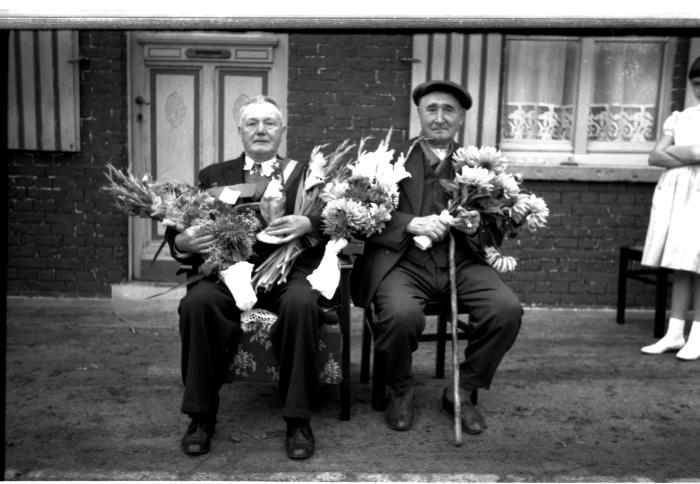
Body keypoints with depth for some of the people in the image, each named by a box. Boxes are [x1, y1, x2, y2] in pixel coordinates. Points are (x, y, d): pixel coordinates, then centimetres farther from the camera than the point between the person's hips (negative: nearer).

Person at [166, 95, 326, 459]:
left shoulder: (306, 174, 12)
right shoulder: (214, 176, 16)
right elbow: (180, 228, 10)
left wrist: (309, 224, -20)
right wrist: (181, 242, -14)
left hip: (288, 269, -1)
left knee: (302, 304, -33)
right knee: (196, 303, -29)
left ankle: (297, 419, -17)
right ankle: (202, 415, -9)